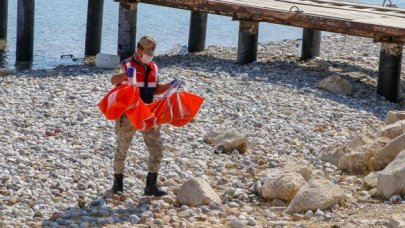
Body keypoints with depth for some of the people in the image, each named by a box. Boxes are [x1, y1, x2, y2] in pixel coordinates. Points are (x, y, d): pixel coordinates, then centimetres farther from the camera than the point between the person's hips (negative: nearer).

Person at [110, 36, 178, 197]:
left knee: (157, 150, -3)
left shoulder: (153, 67, 9)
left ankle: (151, 186, 3)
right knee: (122, 150, 8)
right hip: (128, 115, -5)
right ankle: (118, 183, 24)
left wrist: (170, 85, 0)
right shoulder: (127, 65, -10)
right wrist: (125, 75, -51)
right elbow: (113, 80, -28)